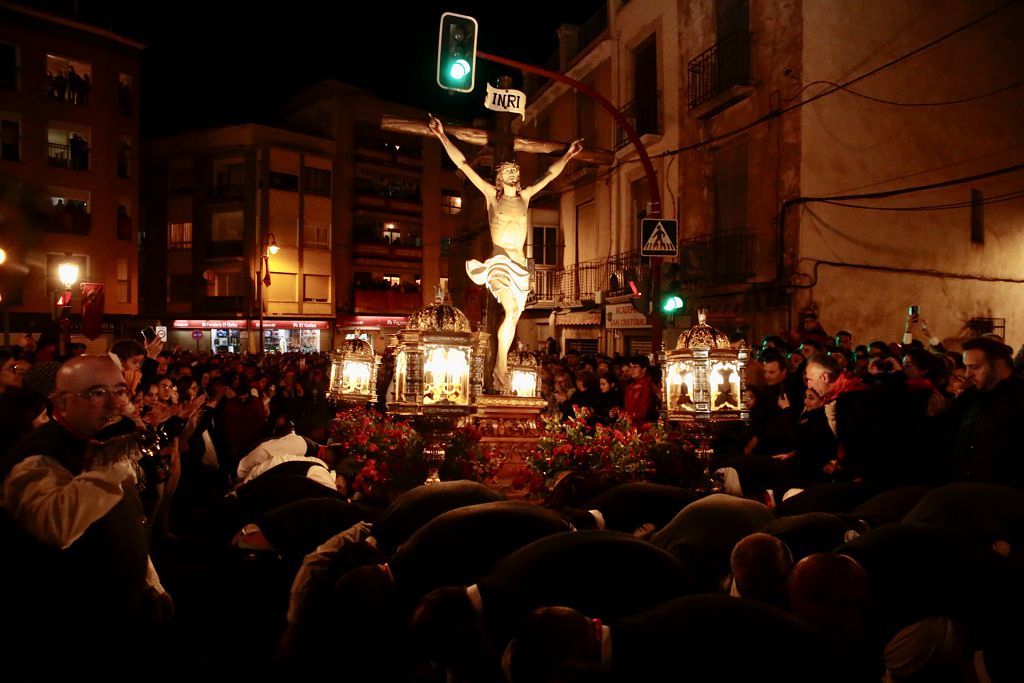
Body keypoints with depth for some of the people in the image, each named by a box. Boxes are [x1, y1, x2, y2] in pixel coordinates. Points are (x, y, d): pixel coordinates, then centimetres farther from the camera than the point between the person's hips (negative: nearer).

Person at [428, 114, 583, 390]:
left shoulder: (525, 196, 14)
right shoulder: (491, 193, 4)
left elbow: (550, 173, 26)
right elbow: (463, 164, 1)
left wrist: (567, 154, 33)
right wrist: (442, 136, -2)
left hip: (520, 265, 5)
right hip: (499, 261, -5)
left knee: (513, 318, 5)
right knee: (512, 309, -25)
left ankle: (499, 367, 18)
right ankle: (501, 365, -15)